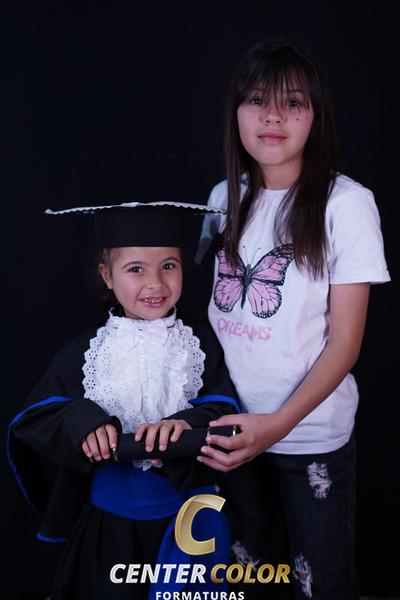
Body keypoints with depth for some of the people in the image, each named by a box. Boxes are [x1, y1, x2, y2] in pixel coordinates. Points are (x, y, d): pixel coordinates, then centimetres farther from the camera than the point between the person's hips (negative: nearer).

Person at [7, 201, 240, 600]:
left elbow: (225, 411, -14)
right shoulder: (85, 352, -6)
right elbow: (32, 418, -7)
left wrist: (188, 424, -34)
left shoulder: (201, 344, -7)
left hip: (186, 519, 0)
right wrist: (81, 421, -27)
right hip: (109, 525, 1)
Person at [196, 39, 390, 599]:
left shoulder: (346, 203, -12)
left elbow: (345, 342, -13)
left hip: (312, 433, -4)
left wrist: (279, 423, -24)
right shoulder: (226, 199, 3)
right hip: (233, 424, 4)